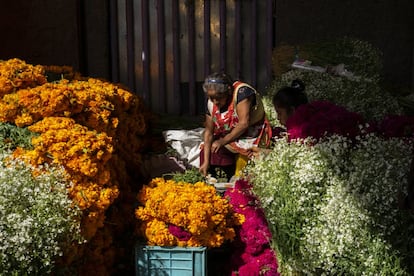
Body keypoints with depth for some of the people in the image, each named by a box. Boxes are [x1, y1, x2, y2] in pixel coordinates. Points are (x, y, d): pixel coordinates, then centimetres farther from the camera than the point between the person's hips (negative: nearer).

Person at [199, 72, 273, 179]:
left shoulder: (242, 91, -24)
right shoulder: (211, 103, -6)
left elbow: (244, 124, -28)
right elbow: (209, 132, -8)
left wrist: (222, 141, -22)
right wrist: (206, 162, -16)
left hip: (253, 137, -7)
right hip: (229, 136, 7)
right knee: (205, 149, -3)